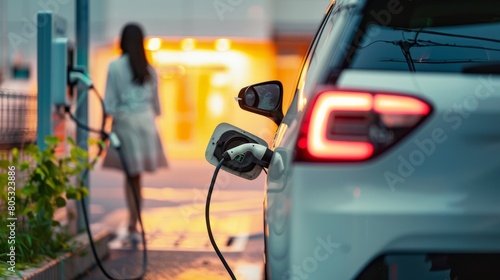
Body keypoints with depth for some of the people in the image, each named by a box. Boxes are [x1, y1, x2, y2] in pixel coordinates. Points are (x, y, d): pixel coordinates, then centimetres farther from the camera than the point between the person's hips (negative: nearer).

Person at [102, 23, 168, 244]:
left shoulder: (116, 67, -4)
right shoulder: (149, 69, 9)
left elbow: (110, 102, -6)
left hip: (125, 120, -3)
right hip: (147, 120, 3)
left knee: (132, 176, 0)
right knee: (137, 176, 9)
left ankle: (134, 226, -8)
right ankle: (133, 226, 9)